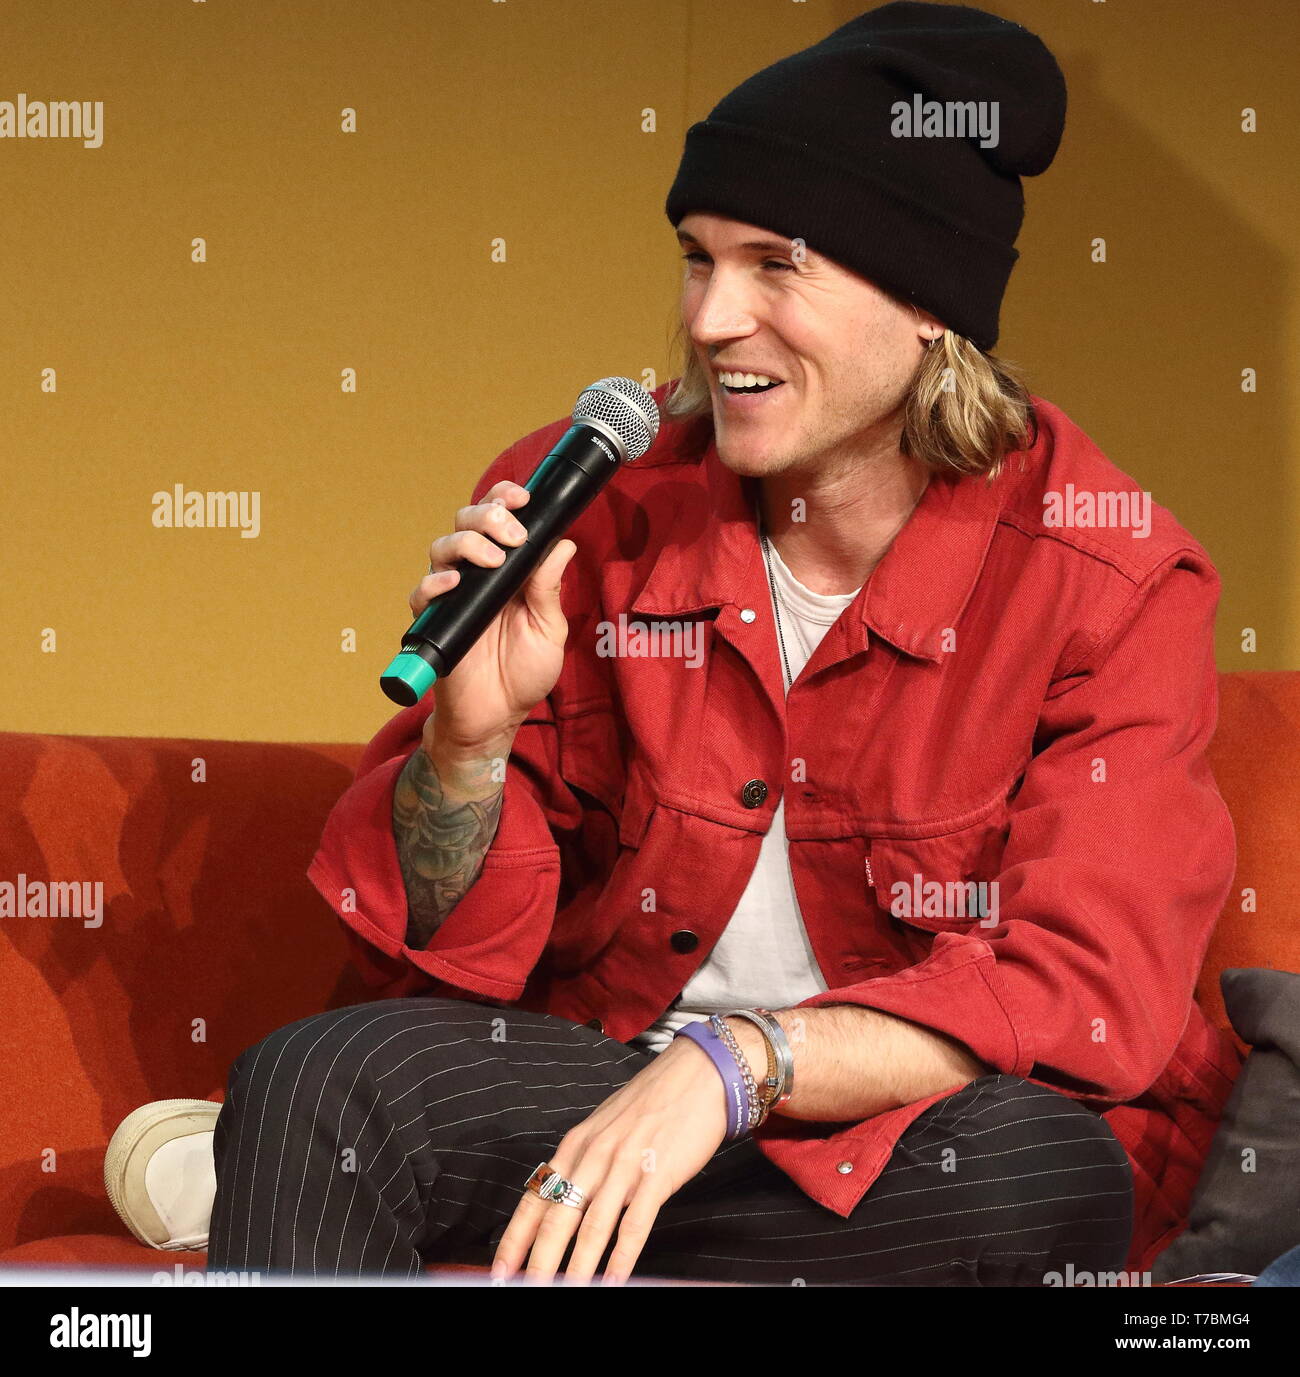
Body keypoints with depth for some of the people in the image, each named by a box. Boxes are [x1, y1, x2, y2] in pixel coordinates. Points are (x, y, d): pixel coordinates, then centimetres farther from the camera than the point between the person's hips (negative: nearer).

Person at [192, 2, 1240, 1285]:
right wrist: (469, 740, -21)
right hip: (600, 1068, 1)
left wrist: (736, 1063, -32)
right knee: (310, 1077, -27)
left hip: (925, 1115, 0)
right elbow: (451, 946, 1)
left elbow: (1086, 991, -21)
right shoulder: (591, 504, -4)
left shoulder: (1111, 580, -11)